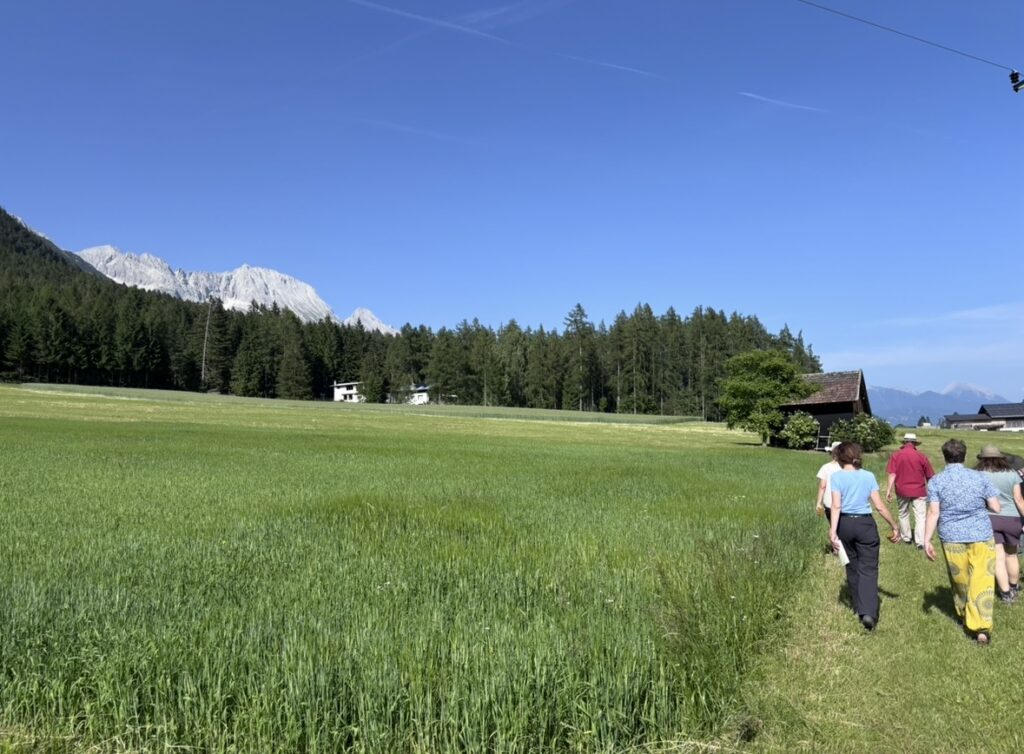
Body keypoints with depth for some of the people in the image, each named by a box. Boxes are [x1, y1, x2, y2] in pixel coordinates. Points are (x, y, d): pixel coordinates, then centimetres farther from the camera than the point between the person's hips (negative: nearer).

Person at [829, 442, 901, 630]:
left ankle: (858, 606, 30)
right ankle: (868, 612, -15)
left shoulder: (837, 476, -6)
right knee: (868, 569, 0)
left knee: (852, 566, 17)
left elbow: (836, 506, -16)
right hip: (865, 524, 0)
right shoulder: (869, 476, -2)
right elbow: (879, 506, -3)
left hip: (845, 524, 0)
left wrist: (833, 531, -20)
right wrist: (895, 526, 8)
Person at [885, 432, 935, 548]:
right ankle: (920, 541, -5)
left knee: (903, 514, 17)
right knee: (920, 515, 2)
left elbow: (892, 474, -11)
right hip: (918, 491, -1)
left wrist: (889, 490, -10)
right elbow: (929, 476, 4)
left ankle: (906, 538, 28)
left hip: (902, 490, 1)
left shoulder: (895, 455, -4)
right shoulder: (921, 456, -3)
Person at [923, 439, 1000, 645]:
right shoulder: (980, 477, 0)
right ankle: (981, 627, -7)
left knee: (959, 580, 18)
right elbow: (996, 508, 0)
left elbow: (933, 513, -11)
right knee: (981, 581, 1)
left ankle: (964, 616, 35)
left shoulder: (936, 481, -4)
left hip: (952, 539, 0)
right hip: (982, 536, 0)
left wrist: (927, 540, -9)